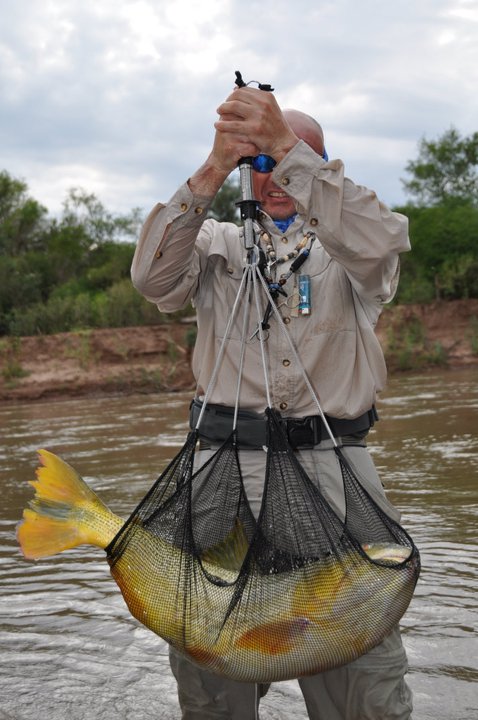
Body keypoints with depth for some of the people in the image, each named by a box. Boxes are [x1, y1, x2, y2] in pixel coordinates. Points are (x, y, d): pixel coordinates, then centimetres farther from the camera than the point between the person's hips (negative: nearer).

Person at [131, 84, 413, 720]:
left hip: (334, 473, -1)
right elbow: (152, 277, -3)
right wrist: (213, 169, -13)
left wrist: (288, 146, -19)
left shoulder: (344, 243, 14)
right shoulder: (217, 243, 18)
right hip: (226, 466, 1)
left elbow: (378, 243, -11)